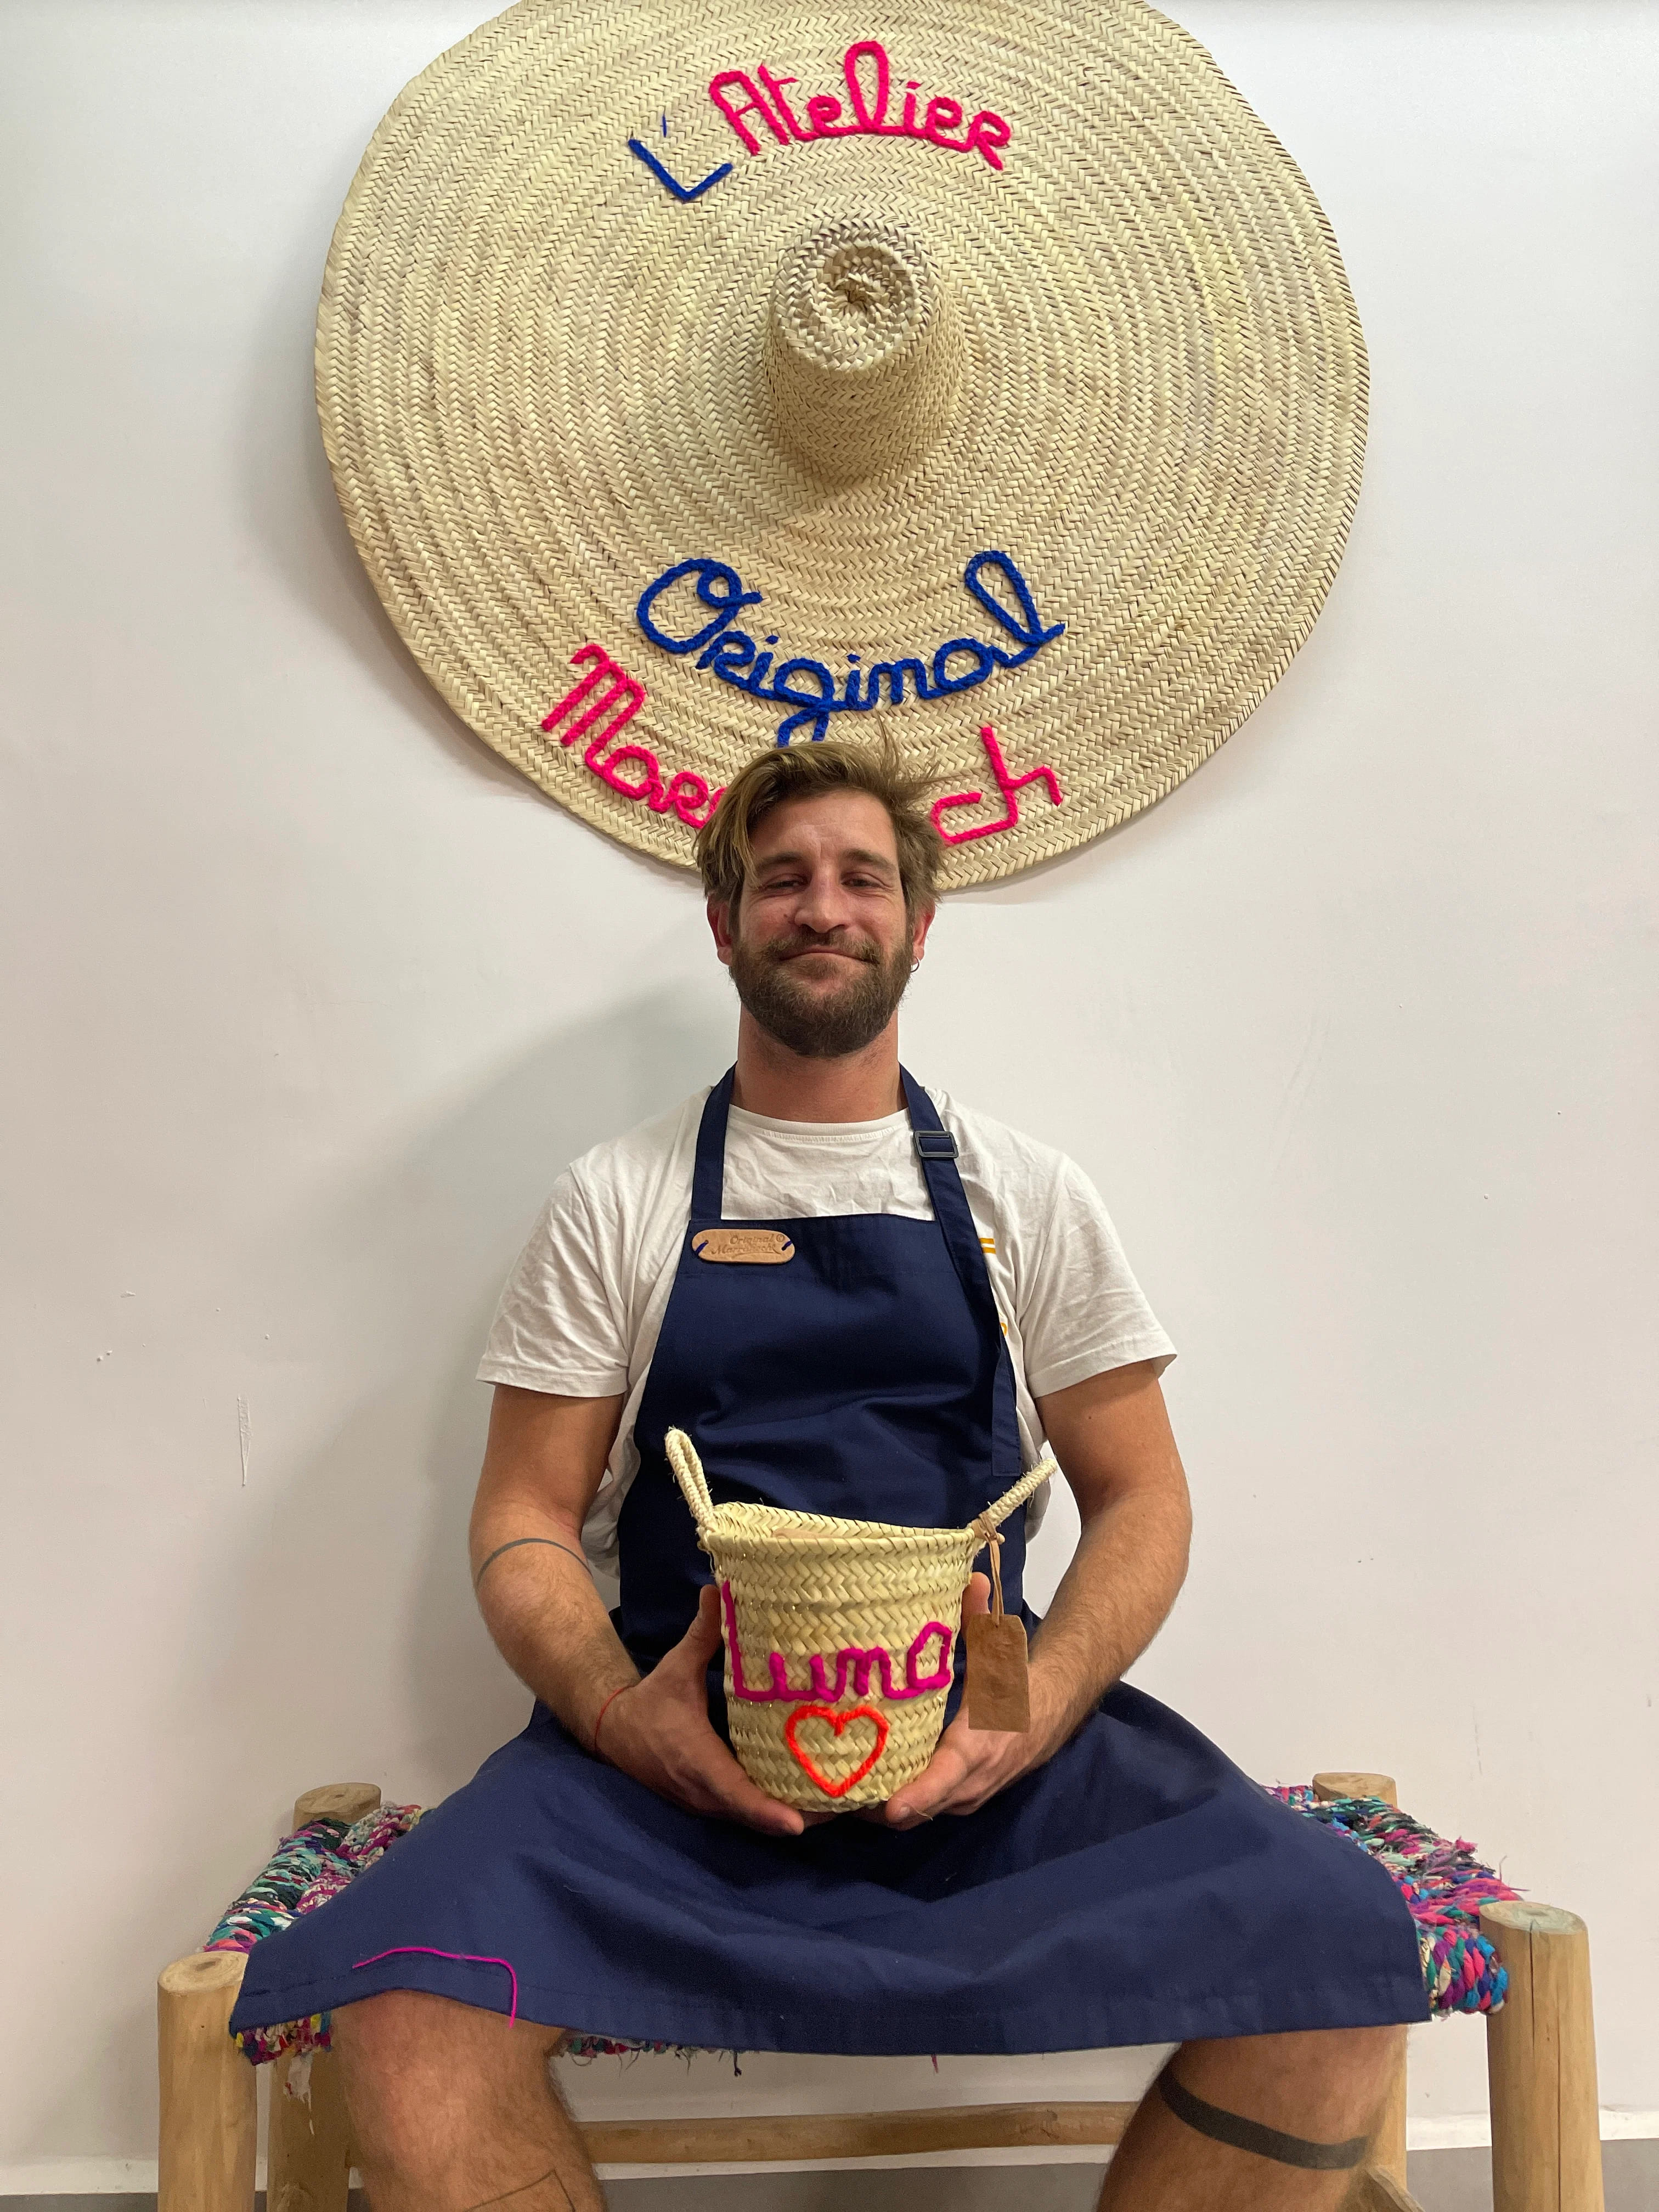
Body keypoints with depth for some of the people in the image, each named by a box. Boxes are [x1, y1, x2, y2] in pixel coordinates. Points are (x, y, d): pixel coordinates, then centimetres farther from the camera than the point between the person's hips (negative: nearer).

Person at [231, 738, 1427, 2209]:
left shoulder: (1027, 1196, 10)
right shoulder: (617, 1203, 8)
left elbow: (1140, 1499, 9)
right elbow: (526, 1520, 6)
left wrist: (1038, 1711, -11)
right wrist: (617, 1710, -14)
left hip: (989, 1720, 2)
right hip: (673, 1727, -1)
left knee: (1338, 1948, -23)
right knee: (408, 2014, -29)